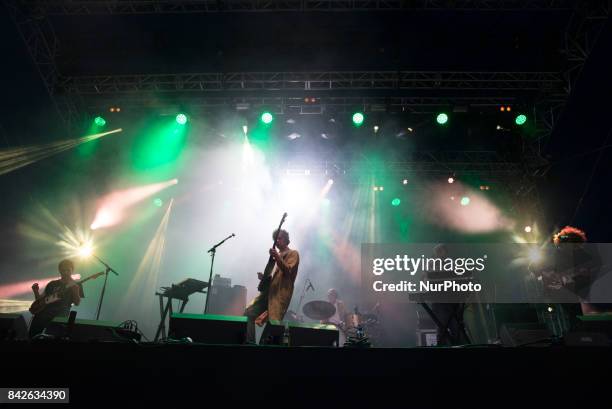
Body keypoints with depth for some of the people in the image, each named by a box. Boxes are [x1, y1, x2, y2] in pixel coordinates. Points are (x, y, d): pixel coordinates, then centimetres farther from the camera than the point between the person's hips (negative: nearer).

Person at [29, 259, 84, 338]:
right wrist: (36, 291, 3)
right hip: (45, 311, 4)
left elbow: (77, 303, -2)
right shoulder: (52, 284, 22)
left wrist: (75, 289, -18)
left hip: (61, 312, -4)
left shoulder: (77, 285, 11)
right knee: (33, 334, -9)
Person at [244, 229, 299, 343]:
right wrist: (264, 277, 9)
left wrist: (277, 257, -28)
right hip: (268, 291, 8)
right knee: (248, 313, -3)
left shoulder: (293, 254, 3)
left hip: (280, 294, -8)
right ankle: (250, 343, -1)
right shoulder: (277, 255, 26)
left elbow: (288, 271, -14)